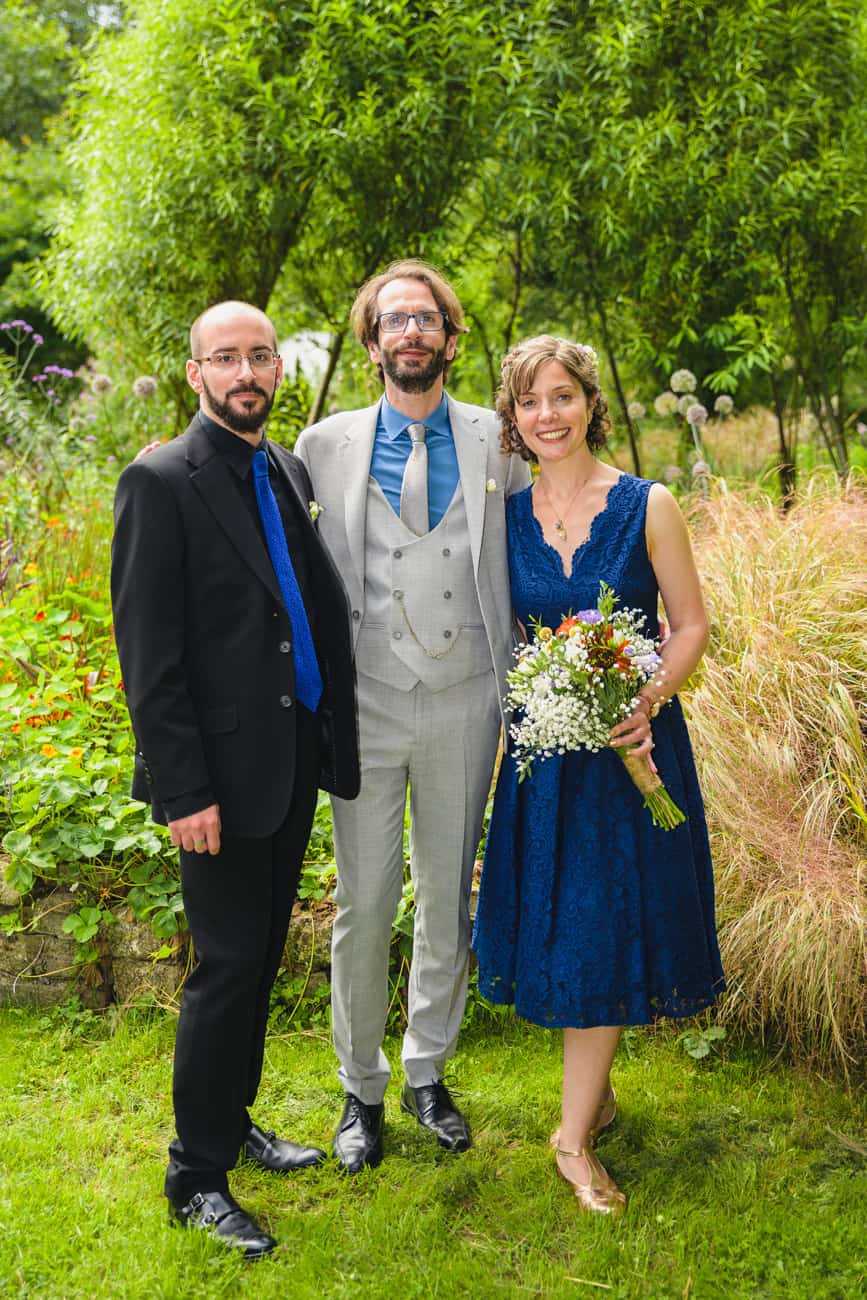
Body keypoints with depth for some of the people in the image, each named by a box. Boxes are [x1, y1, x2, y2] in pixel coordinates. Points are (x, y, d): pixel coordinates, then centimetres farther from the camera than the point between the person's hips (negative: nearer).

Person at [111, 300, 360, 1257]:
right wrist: (183, 789, -17)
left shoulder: (290, 475, 11)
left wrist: (328, 741, 9)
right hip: (225, 773, -7)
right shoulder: (161, 483, -10)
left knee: (262, 960, 17)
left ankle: (232, 1123, 34)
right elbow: (148, 654, -14)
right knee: (227, 968, 0)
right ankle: (197, 1178, 15)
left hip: (295, 765, 7)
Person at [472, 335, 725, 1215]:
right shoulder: (507, 514, 2)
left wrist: (649, 700, -20)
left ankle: (575, 1134, 13)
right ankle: (596, 1093, 31)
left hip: (629, 744, -3)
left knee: (606, 928, 1)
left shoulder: (647, 506, -7)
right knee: (556, 923, 10)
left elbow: (690, 625, -4)